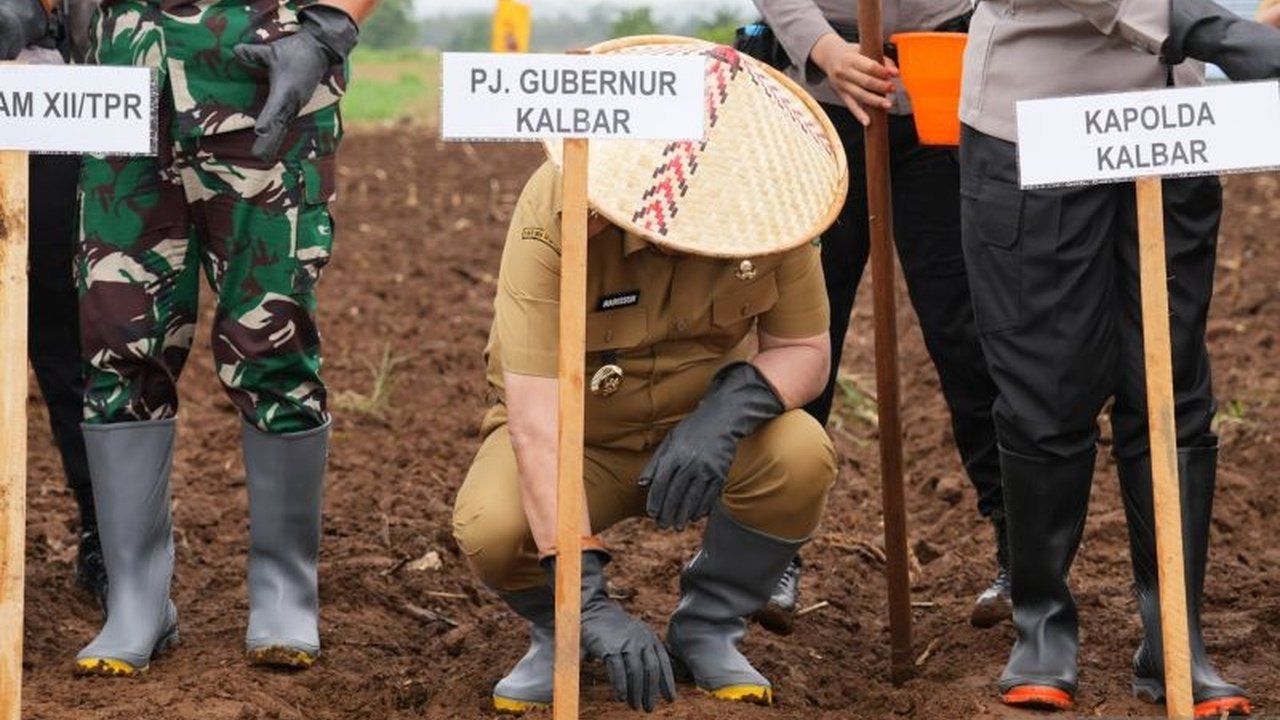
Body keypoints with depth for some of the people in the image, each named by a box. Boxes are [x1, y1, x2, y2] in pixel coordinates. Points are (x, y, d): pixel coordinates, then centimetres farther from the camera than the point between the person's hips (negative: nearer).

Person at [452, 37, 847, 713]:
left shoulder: (771, 199, -20)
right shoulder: (556, 210, -29)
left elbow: (804, 349, -10)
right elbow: (534, 415, -35)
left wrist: (731, 407, -36)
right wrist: (588, 598, -43)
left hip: (706, 430, 2)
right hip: (576, 440, -2)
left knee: (800, 454, -30)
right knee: (493, 527, -33)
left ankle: (707, 628, -1)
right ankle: (558, 631, 4)